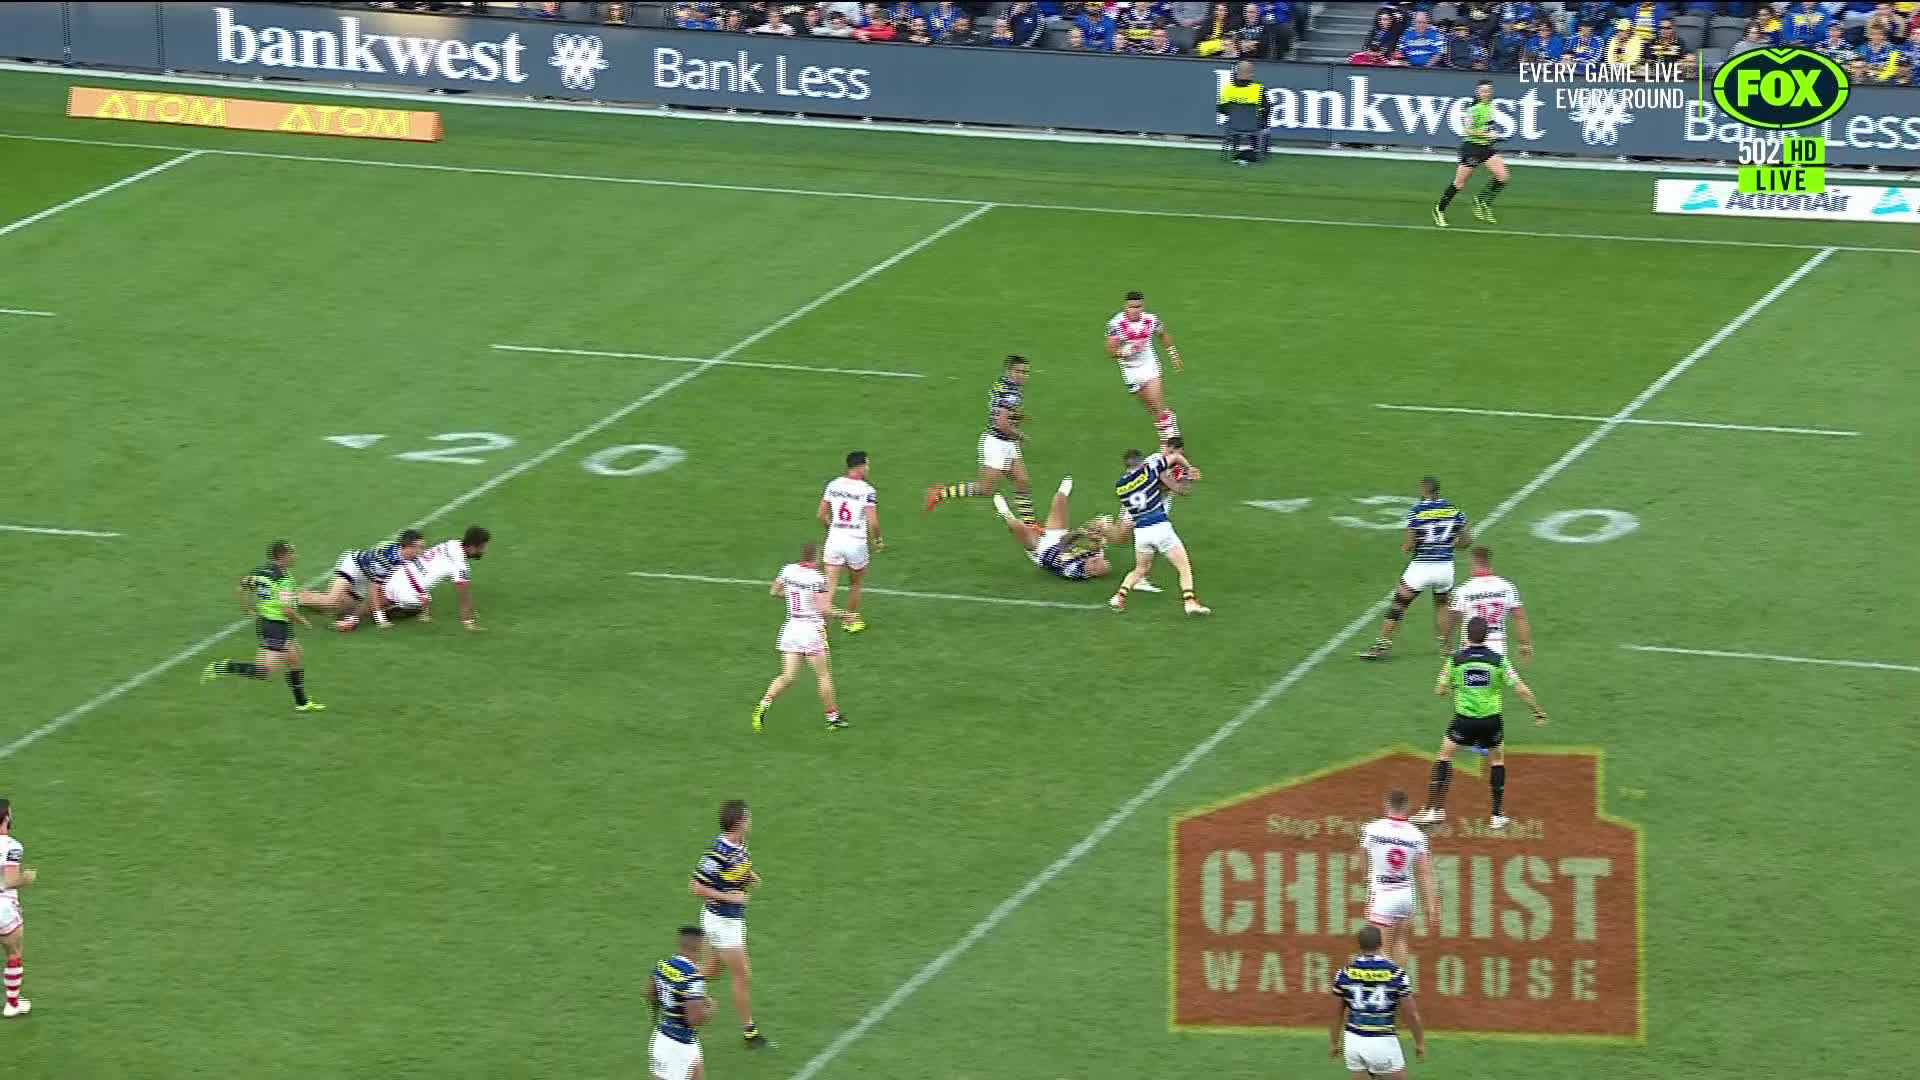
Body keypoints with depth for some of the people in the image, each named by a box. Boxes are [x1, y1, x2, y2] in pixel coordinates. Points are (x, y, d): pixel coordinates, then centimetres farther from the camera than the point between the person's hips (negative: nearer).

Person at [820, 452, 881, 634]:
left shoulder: (833, 485, 2)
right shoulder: (867, 491, -12)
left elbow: (821, 515, 8)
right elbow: (873, 522, -14)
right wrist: (877, 541, 4)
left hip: (834, 539, 2)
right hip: (856, 542, -2)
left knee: (830, 585, 0)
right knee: (854, 584, 21)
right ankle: (851, 620, 36)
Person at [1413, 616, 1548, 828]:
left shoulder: (1455, 660, -5)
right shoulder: (1497, 660, -5)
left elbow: (1440, 691, 0)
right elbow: (1521, 689, -8)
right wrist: (1538, 713, 1)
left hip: (1464, 720, -1)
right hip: (1491, 720, 1)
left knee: (1444, 756, 16)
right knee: (1497, 761, 20)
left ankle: (1435, 809, 8)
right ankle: (1498, 815, 17)